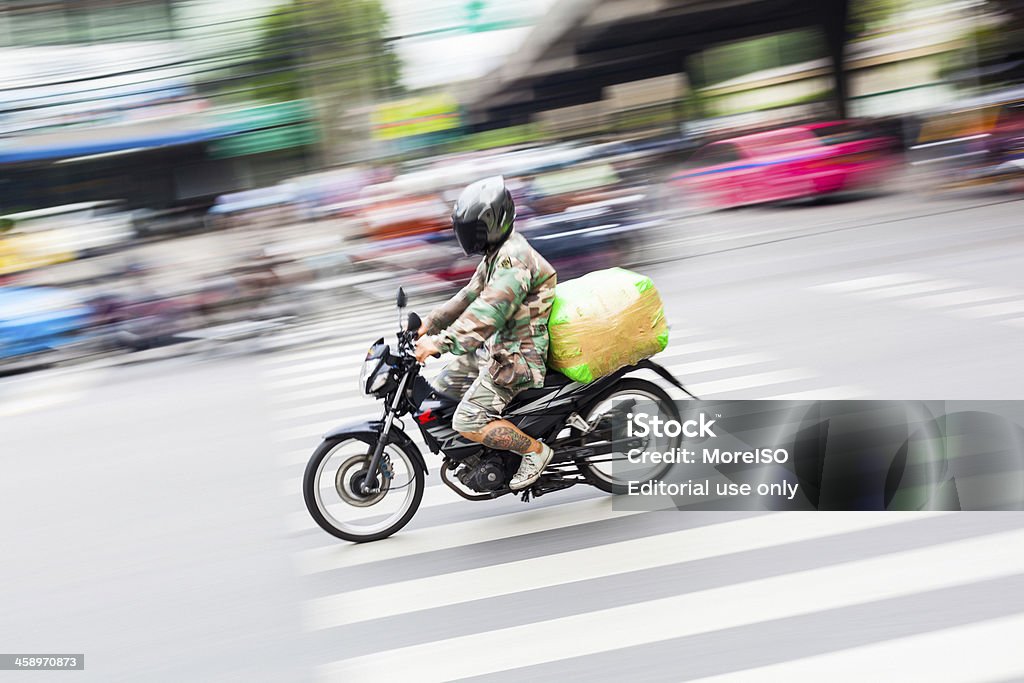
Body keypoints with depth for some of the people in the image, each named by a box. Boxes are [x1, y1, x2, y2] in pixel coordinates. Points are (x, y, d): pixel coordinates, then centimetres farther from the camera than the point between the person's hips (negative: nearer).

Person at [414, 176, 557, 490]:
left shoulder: (514, 258, -21)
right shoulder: (496, 254, 13)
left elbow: (489, 311, -31)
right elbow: (469, 297, 19)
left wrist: (440, 342, -34)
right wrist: (427, 326, 13)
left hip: (517, 358, -11)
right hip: (496, 347, 11)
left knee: (468, 422, -17)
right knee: (442, 386, 15)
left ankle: (536, 450, -3)